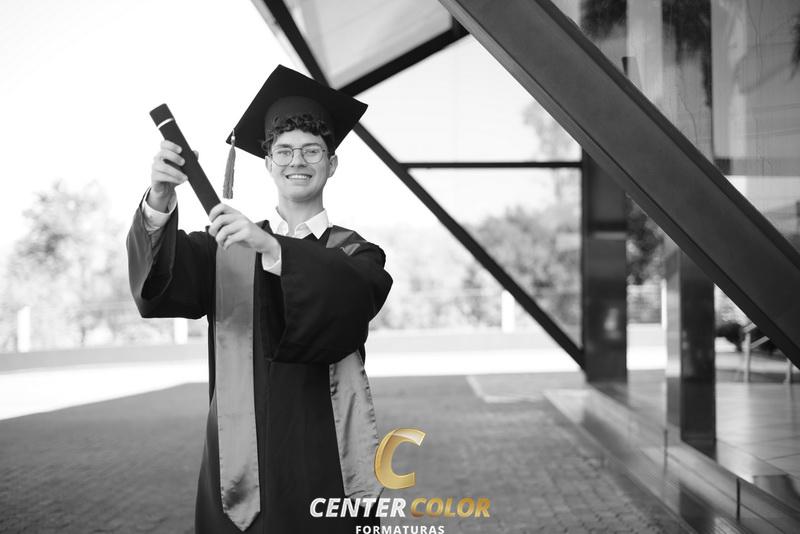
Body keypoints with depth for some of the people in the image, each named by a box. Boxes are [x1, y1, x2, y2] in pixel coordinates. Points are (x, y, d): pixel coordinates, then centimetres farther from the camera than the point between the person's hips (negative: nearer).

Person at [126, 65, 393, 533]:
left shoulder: (355, 254, 5)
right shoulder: (225, 247, 8)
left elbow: (351, 301, -17)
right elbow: (166, 282, -11)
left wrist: (270, 248, -30)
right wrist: (159, 204, -29)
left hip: (328, 466, -1)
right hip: (241, 469, 1)